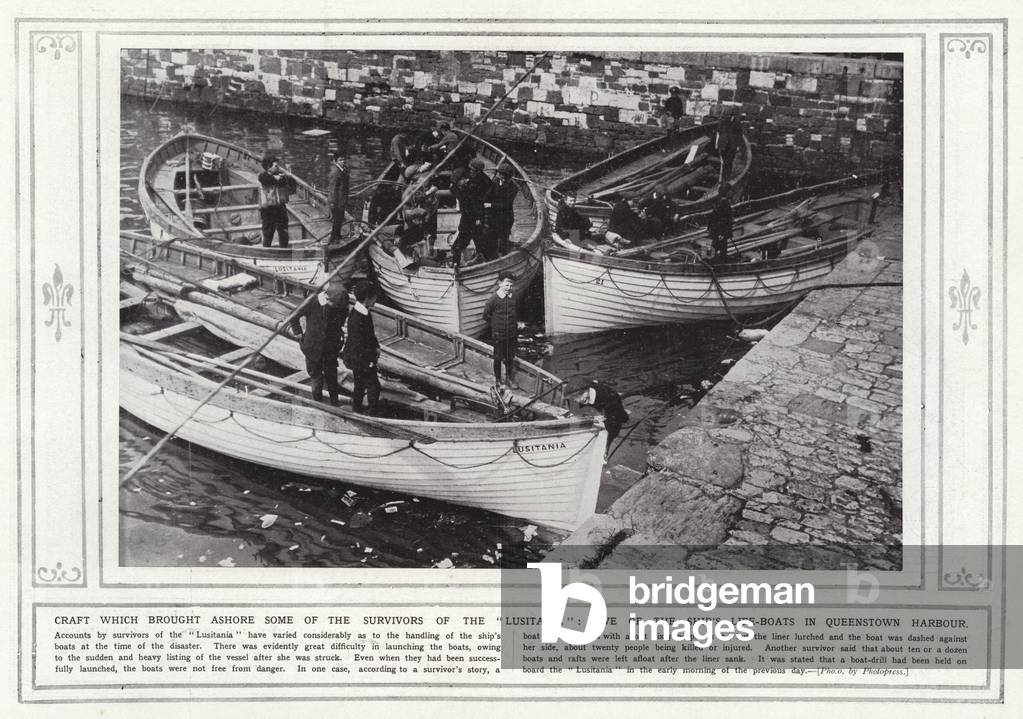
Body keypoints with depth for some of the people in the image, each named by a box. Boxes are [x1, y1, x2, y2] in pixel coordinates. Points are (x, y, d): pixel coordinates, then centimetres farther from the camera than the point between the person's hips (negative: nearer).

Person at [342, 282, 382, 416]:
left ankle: (356, 409, 39)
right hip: (360, 360, -10)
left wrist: (376, 347, 3)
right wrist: (374, 352, -16)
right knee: (373, 386, 2)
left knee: (360, 385, 24)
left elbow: (370, 334, 14)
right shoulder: (356, 318, -31)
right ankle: (372, 413, 15)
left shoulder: (364, 312, 0)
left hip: (359, 358, 10)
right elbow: (359, 344, -28)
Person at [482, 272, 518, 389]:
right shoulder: (494, 298, -16)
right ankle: (497, 379, 26)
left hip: (512, 334, 4)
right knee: (498, 358, 10)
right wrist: (494, 326, 4)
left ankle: (509, 379, 29)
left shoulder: (514, 298, -3)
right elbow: (486, 315, -5)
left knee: (510, 358, 14)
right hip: (498, 334, -4)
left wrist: (515, 325, 12)